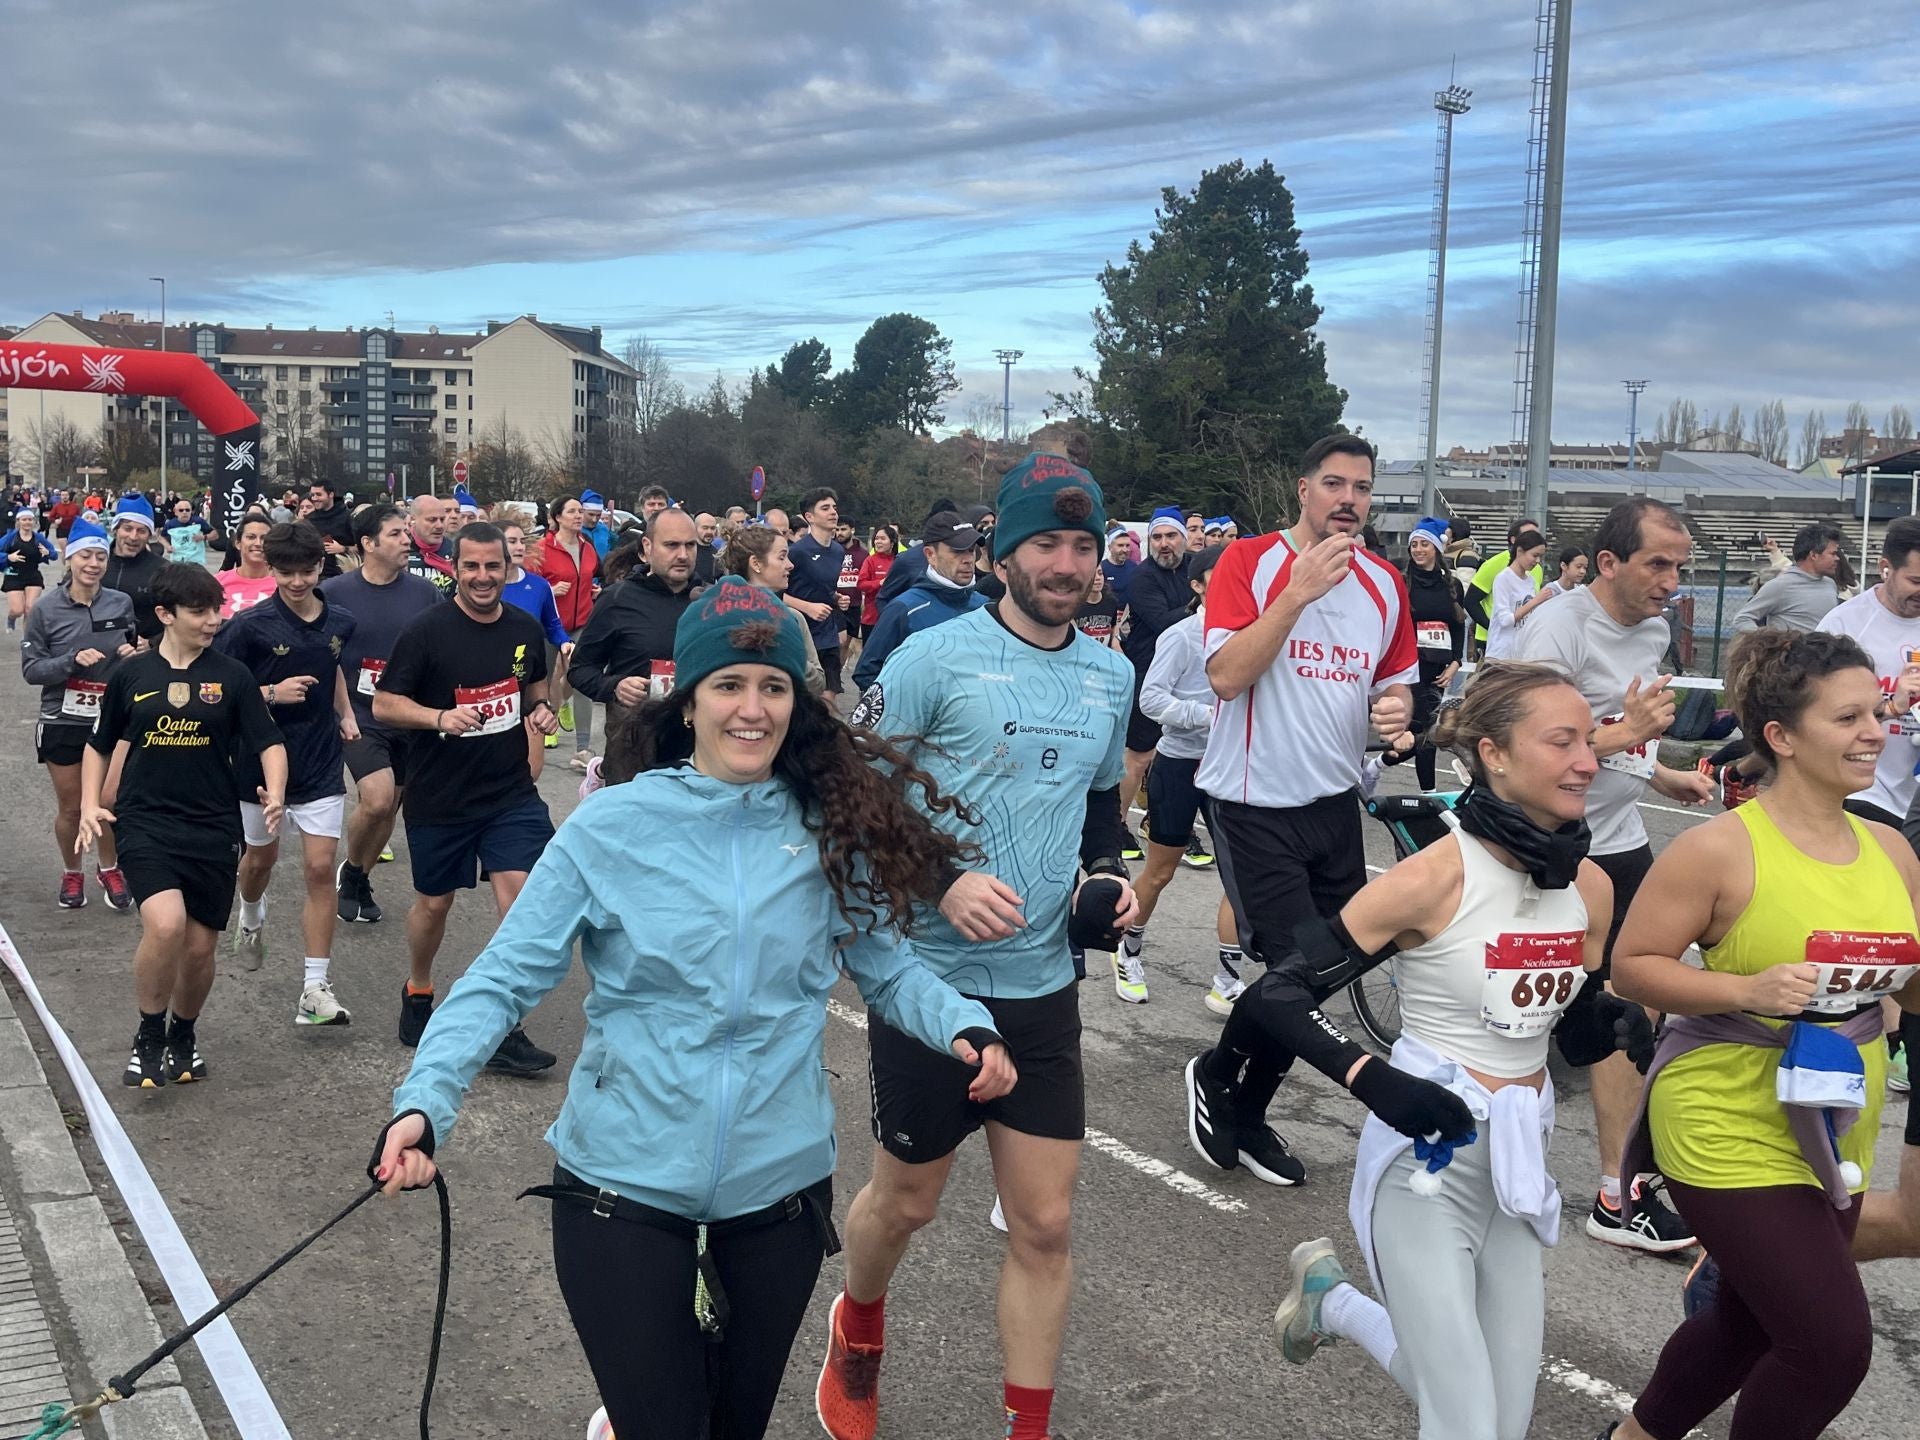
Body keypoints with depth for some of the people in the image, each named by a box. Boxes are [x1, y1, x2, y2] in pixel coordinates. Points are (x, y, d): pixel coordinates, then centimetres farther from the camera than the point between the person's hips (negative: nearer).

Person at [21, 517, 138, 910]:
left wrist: (134, 655, -11)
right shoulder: (45, 608, -8)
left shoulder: (122, 604, -3)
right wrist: (72, 659, -23)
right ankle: (71, 873, 32)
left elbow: (135, 651, 12)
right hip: (63, 722, -1)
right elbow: (30, 669, -7)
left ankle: (109, 868, 30)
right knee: (70, 808, 10)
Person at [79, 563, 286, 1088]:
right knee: (165, 923, -24)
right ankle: (148, 1037, 0)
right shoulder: (131, 674, 3)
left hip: (213, 828, 1)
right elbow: (100, 745, 16)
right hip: (144, 822, -1)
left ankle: (183, 1036, 35)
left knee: (200, 946, 6)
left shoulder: (231, 676, 1)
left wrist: (275, 793, -19)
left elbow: (269, 743, 0)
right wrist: (90, 805, 4)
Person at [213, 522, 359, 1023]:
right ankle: (251, 916, 55)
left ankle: (315, 987, -5)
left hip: (321, 765, 2)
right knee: (261, 856, 19)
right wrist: (272, 693, -23)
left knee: (320, 868, -7)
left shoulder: (340, 621, 0)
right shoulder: (250, 625, -13)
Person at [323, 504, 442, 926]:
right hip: (360, 717, -3)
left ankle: (360, 880, 34)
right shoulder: (334, 592, -7)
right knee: (377, 798, -20)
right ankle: (350, 872, 8)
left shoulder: (425, 592, -1)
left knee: (389, 807, 11)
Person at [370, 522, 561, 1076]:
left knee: (524, 901, -10)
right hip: (439, 797, -2)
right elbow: (384, 705, -9)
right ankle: (418, 992, 44)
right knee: (434, 903, 15)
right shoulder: (427, 630, -11)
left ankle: (506, 1031, -1)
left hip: (511, 792, 2)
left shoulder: (526, 629, 2)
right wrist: (439, 717, -25)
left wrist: (542, 708, -1)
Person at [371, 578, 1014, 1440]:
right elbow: (504, 979, -10)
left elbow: (884, 964, 1)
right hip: (625, 1178, -2)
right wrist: (425, 1101, -23)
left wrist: (964, 1028, -18)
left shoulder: (831, 830, -2)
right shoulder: (611, 827, -10)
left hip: (782, 1176, 3)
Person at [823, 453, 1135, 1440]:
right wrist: (939, 884, -23)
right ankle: (858, 1334, 47)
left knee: (1045, 1223, 5)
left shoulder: (1110, 676, 6)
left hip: (1044, 986, 4)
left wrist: (1107, 875, 3)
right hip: (929, 977, -4)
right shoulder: (934, 657, -12)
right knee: (907, 1199, 15)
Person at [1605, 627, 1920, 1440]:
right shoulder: (1720, 848, -17)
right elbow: (1631, 966, -13)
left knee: (1749, 1325, 20)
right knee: (1835, 1344, -7)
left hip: (1835, 1137, 7)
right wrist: (1747, 989, -25)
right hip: (1731, 1134, -7)